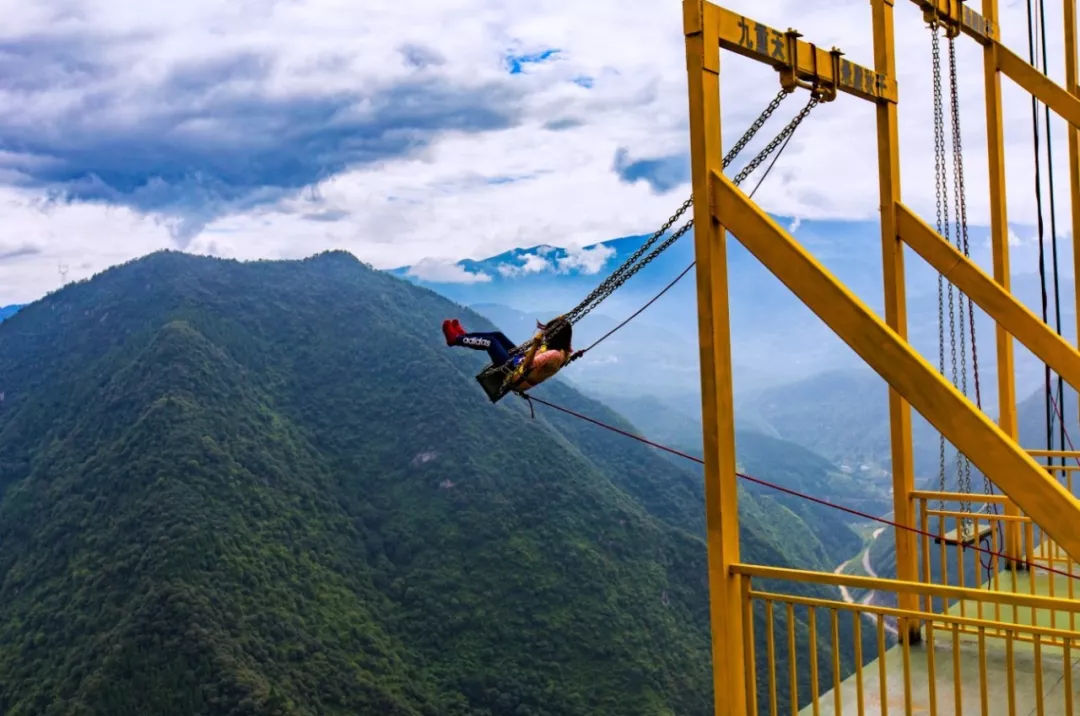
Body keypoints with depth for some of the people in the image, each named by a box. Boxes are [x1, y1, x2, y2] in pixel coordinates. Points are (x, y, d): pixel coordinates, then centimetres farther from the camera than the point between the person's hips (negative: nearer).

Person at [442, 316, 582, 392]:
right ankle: (464, 336, 36)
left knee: (491, 341, 0)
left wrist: (536, 342, -50)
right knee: (498, 335, 14)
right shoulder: (564, 349, -8)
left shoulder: (556, 355, -36)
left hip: (516, 376, -9)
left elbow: (528, 365, -46)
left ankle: (456, 339, 24)